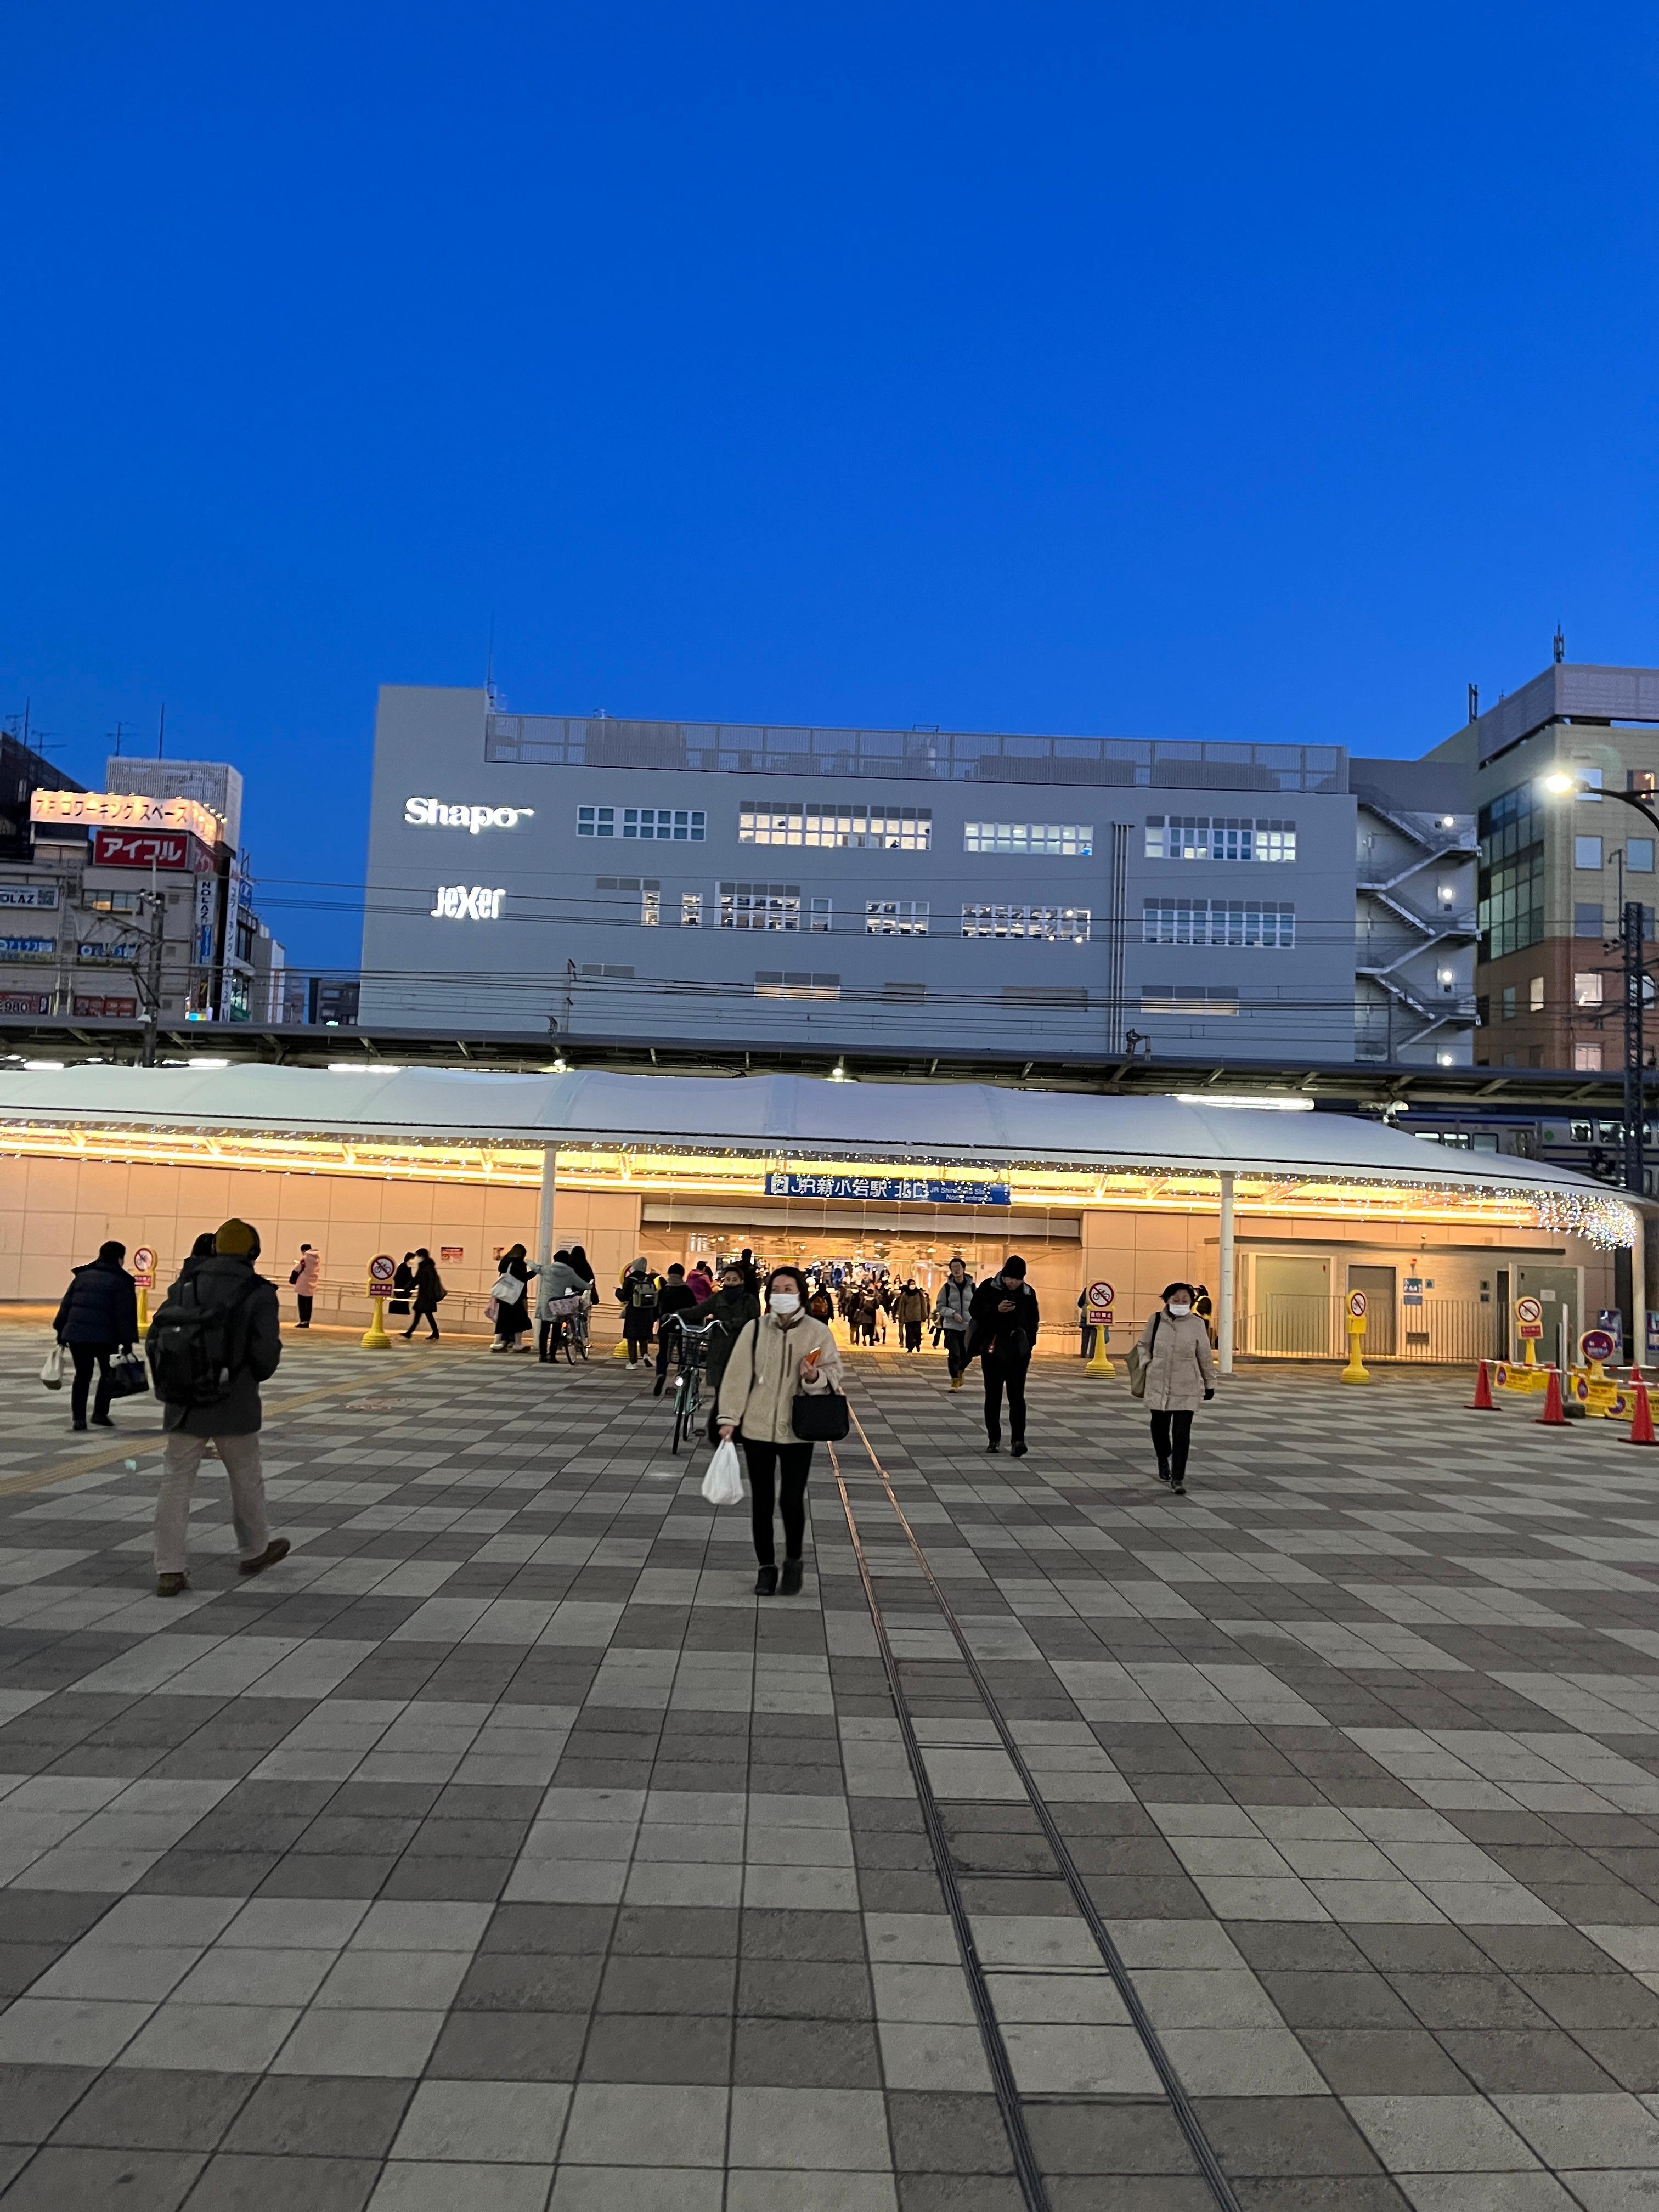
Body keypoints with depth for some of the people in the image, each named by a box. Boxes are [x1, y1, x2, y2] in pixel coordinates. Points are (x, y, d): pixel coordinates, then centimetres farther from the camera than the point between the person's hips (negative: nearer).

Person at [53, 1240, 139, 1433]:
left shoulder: (82, 1275, 15)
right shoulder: (120, 1280, -3)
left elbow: (67, 1305, 14)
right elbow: (125, 1314, -8)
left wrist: (61, 1332, 18)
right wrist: (127, 1342, -7)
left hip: (76, 1334, 4)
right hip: (104, 1336, -4)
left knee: (82, 1376, 12)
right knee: (108, 1373, 15)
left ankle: (78, 1418, 6)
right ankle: (100, 1414, 10)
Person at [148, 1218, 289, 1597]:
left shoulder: (185, 1285, 4)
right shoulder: (259, 1293, -7)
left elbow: (156, 1338, 1)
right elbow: (267, 1351, -14)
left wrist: (170, 1384, 13)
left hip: (184, 1404, 3)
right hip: (234, 1405, -3)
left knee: (176, 1481, 7)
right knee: (245, 1477, 15)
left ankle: (170, 1571, 4)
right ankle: (255, 1551, 32)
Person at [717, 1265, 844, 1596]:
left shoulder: (817, 1332, -4)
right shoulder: (754, 1329, -2)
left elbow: (834, 1373, 2)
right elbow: (737, 1374, -1)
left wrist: (815, 1376, -20)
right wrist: (729, 1417, -6)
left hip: (797, 1431, -1)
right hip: (757, 1428, 2)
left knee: (792, 1499, -2)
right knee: (761, 1499, 9)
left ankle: (793, 1561, 23)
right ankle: (766, 1566, 24)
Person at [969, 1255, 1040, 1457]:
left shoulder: (1028, 1293, 3)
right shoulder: (989, 1287, -4)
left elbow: (1032, 1321, 13)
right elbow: (974, 1309, -6)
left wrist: (1028, 1345, 7)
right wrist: (996, 1309, -20)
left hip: (1018, 1353, 0)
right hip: (992, 1350, 0)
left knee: (1017, 1397, -6)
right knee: (993, 1396, 7)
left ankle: (1018, 1440, -10)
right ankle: (994, 1439, 18)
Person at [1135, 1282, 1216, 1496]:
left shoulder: (1197, 1325, -3)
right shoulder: (1156, 1321, 0)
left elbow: (1205, 1356, 6)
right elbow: (1143, 1345, 16)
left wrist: (1210, 1383, 10)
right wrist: (1147, 1365, 1)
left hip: (1186, 1390, -2)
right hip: (1158, 1387, 2)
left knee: (1182, 1434, -6)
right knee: (1159, 1428, 12)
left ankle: (1178, 1478, 1)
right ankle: (1163, 1461, 41)